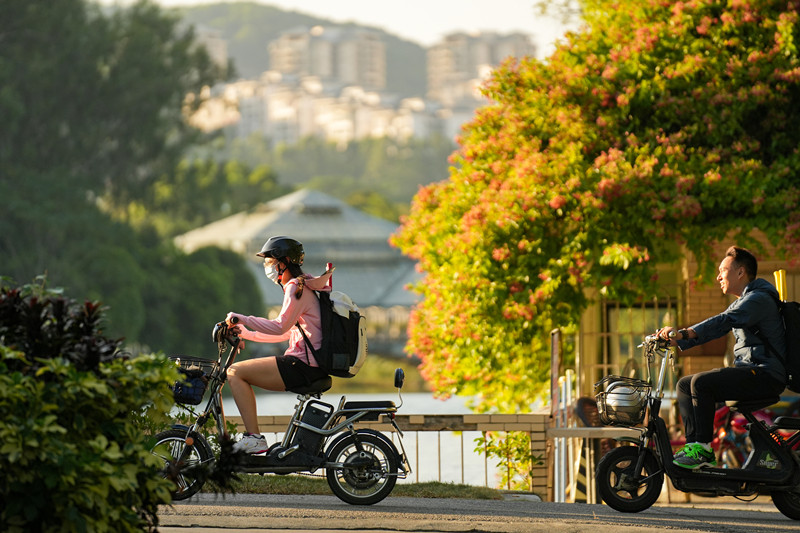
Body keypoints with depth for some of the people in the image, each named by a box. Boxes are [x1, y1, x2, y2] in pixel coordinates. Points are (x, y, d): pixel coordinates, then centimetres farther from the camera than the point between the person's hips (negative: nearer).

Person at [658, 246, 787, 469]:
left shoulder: (758, 299, -13)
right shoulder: (741, 302, 22)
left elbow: (723, 322, -28)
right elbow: (719, 326, 19)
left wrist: (683, 333, -37)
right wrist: (675, 341, 5)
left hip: (765, 375, -10)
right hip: (749, 371, 11)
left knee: (701, 382, -25)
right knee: (685, 384, 6)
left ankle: (704, 451, -21)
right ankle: (693, 445, 3)